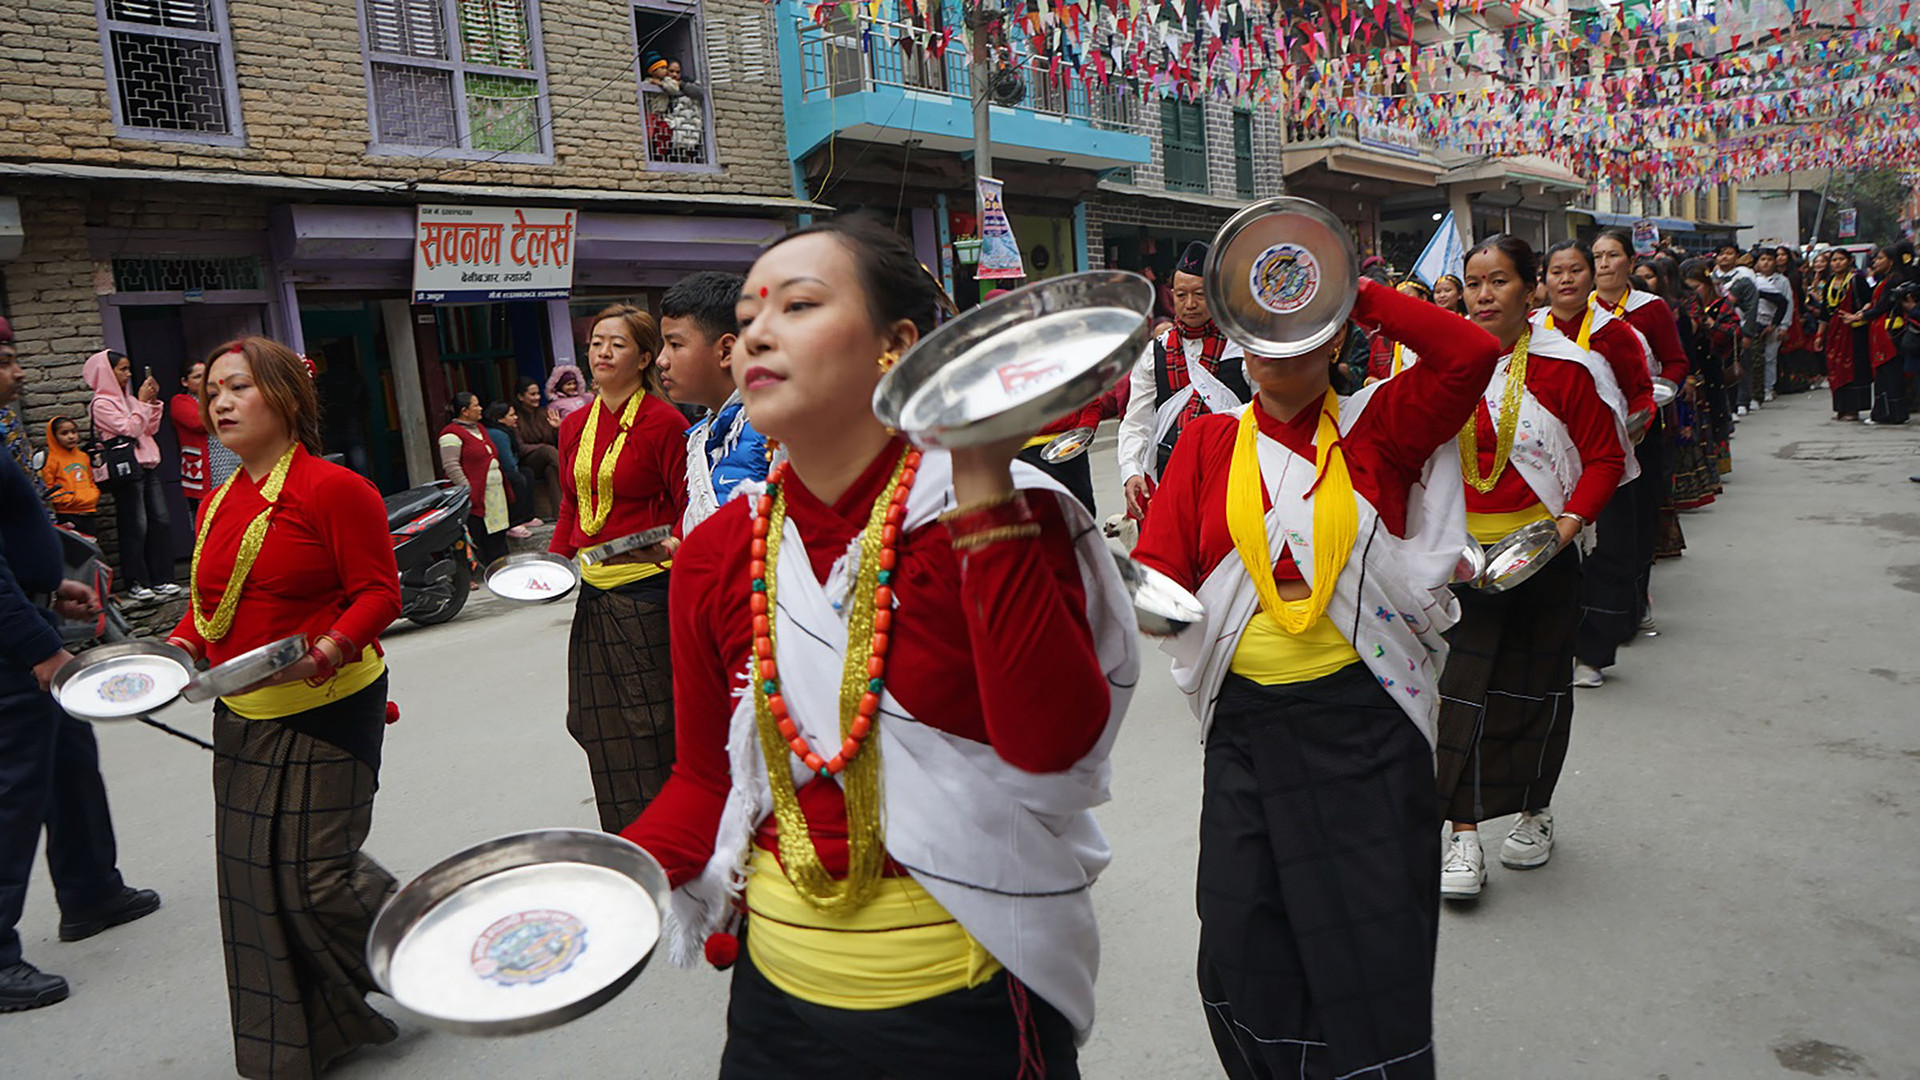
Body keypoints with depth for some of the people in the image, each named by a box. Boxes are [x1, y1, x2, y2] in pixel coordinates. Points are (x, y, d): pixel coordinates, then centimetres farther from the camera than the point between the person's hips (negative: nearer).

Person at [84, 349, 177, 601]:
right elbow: (130, 429, -14)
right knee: (136, 526, -6)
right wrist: (143, 401, -8)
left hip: (147, 466, 7)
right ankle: (135, 583, 3)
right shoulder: (101, 404, -6)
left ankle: (160, 579, 10)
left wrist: (153, 401, 8)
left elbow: (150, 429, 17)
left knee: (160, 522, 4)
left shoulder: (128, 398, 16)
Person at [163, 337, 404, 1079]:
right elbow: (209, 599, 21)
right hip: (243, 718, 8)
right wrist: (182, 644, 3)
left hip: (325, 712, -8)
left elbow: (379, 594, -15)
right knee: (253, 879, 12)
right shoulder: (218, 503, 10)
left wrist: (324, 652, -29)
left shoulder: (335, 488, -13)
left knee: (318, 874, -4)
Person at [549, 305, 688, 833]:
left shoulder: (663, 423, -8)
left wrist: (674, 549, -25)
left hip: (648, 590, -7)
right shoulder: (575, 426, 12)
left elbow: (691, 508, -7)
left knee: (651, 721, 0)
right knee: (599, 725, 11)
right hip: (593, 591, 7)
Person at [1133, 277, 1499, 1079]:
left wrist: (1357, 293, -10)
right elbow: (1160, 566, -3)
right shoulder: (1208, 443, 6)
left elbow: (1472, 355, -13)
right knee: (1243, 949, 11)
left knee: (1374, 946, 6)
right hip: (1246, 726, 2)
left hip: (1365, 720, -2)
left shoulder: (1375, 427, 2)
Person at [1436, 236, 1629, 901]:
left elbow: (1605, 456, 0)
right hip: (1460, 553, 1)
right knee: (1461, 687, -4)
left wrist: (1574, 517, -15)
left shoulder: (1566, 367, -5)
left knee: (1537, 684, 11)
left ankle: (1535, 812, 30)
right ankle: (1464, 833, 2)